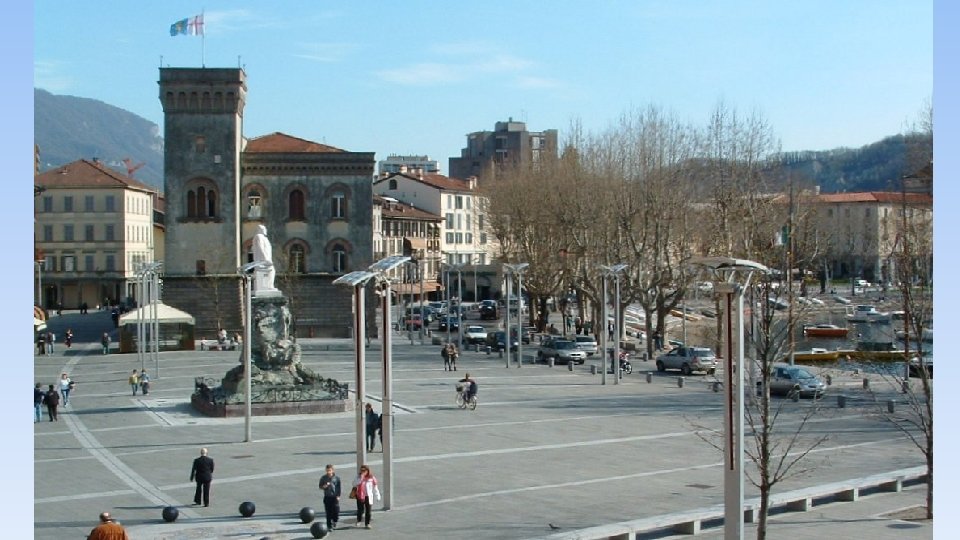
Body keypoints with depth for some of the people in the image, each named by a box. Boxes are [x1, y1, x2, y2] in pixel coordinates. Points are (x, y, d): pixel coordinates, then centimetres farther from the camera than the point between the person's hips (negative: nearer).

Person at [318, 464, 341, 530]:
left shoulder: (337, 478, 0)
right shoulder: (323, 478, 2)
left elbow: (338, 487, 4)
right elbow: (320, 487, 8)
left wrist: (338, 496, -5)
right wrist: (324, 486, -15)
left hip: (335, 497, -1)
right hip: (327, 497, 1)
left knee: (336, 512, -2)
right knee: (328, 513, 0)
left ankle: (334, 521, 27)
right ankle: (329, 526, 8)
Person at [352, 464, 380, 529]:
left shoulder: (371, 478, -2)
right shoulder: (358, 477, 0)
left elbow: (375, 487, 1)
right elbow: (354, 484, -13)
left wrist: (377, 496, -2)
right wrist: (360, 478, -21)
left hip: (368, 496, 0)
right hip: (360, 496, 0)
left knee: (368, 511, 1)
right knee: (360, 510, 2)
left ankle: (367, 523, 12)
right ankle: (358, 520, 27)